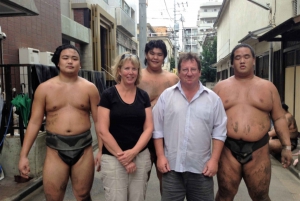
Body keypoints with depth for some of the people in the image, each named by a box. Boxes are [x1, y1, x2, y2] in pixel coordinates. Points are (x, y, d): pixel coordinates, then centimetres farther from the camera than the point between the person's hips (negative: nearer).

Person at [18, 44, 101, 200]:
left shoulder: (89, 88, 1)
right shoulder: (44, 88, 1)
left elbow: (99, 120, 1)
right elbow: (34, 122, 2)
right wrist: (23, 155, -3)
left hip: (83, 148, 0)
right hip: (55, 149, 0)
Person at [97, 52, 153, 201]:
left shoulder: (143, 96, 5)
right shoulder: (108, 95, -5)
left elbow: (148, 128, 2)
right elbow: (103, 131, -9)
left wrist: (133, 152, -11)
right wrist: (121, 156, -10)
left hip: (141, 156, 3)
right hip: (113, 158, -3)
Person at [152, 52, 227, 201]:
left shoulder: (213, 98, 2)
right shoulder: (166, 96, 1)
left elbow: (219, 131, 2)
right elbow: (158, 129, 2)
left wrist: (214, 160, -4)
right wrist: (160, 156, -3)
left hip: (201, 167, 1)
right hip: (172, 166, 0)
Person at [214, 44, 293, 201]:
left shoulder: (268, 87, 6)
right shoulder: (221, 87, 5)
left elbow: (279, 118, 8)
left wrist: (286, 146, 2)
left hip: (258, 150, 1)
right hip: (228, 149, 0)